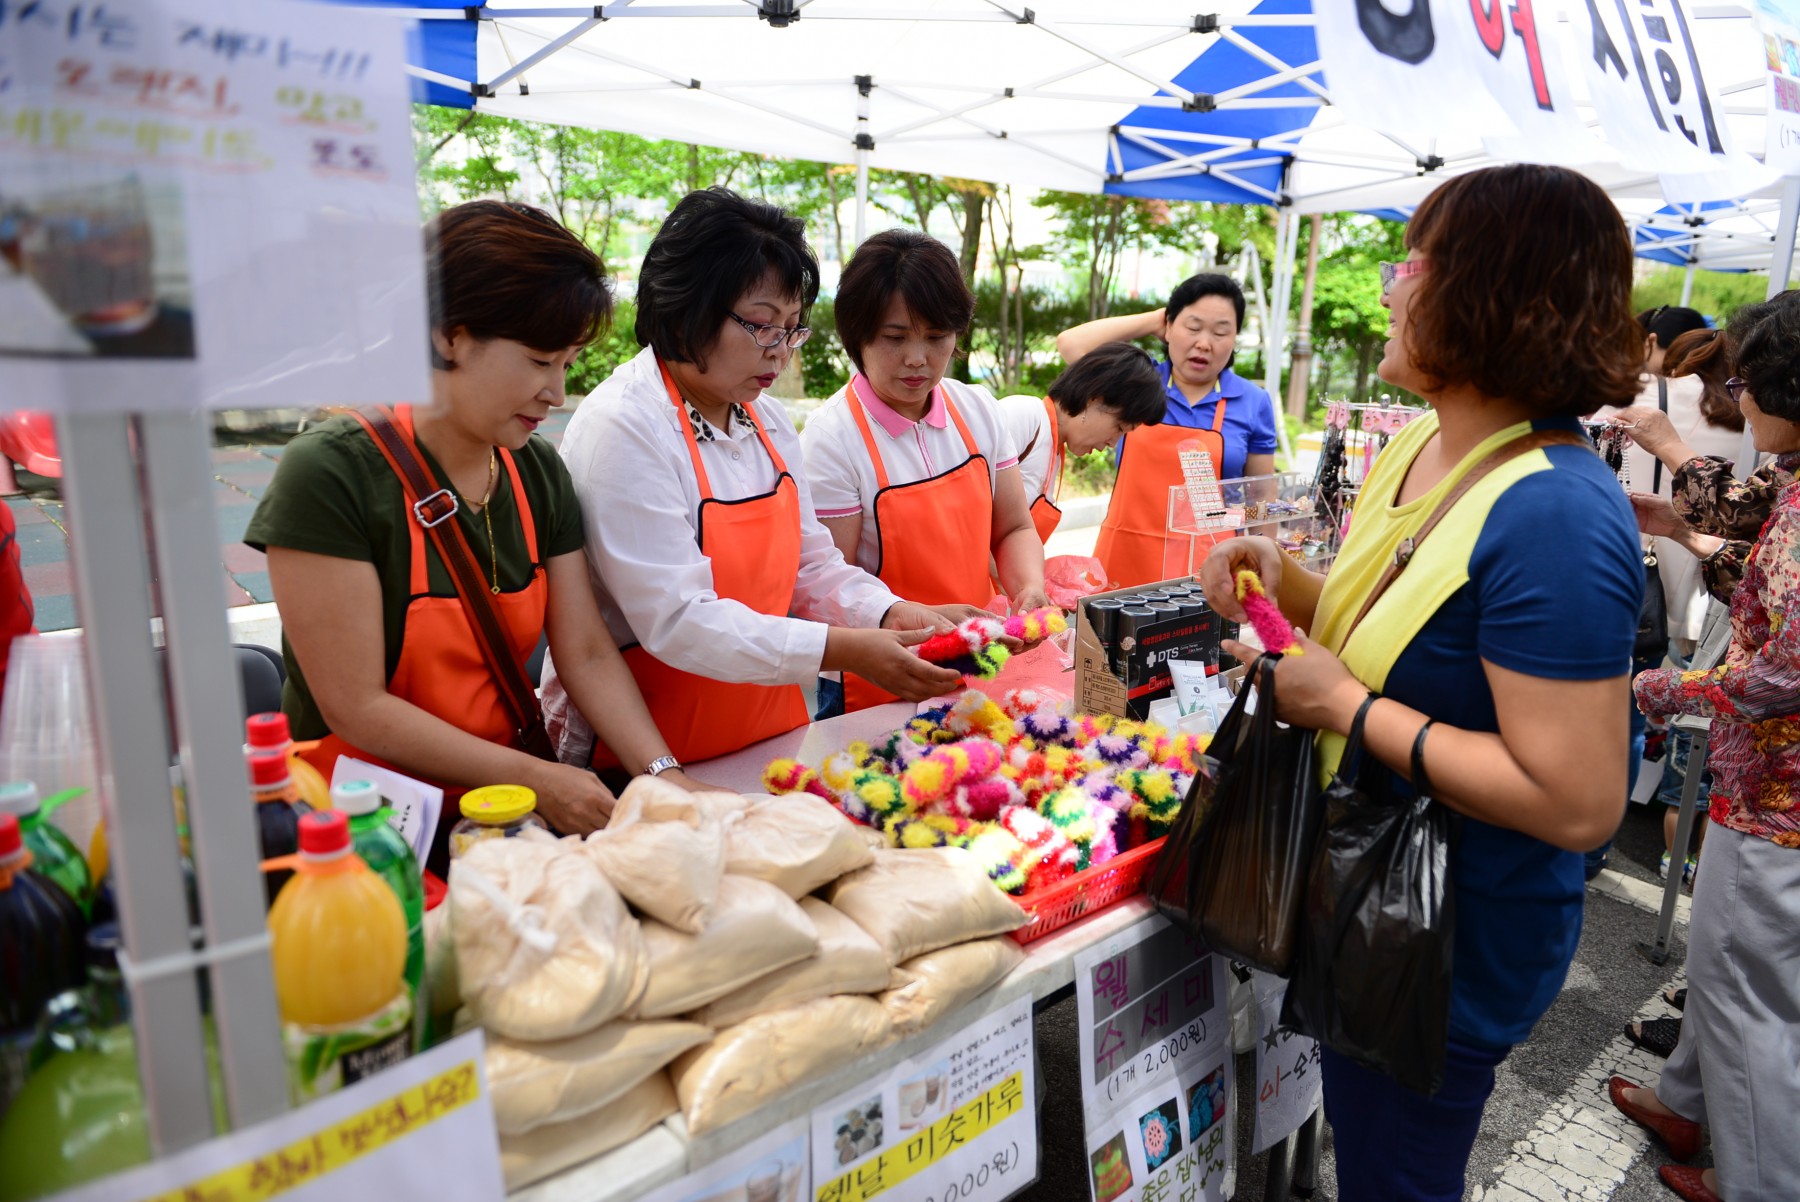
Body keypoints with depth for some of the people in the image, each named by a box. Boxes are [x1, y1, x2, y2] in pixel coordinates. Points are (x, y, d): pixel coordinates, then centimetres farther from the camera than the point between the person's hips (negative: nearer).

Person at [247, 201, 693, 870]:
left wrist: (665, 775, -13)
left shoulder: (539, 473, 5)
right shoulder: (330, 475, -15)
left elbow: (587, 653, 2)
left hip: (501, 814, 6)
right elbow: (357, 709, -15)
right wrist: (534, 778, -16)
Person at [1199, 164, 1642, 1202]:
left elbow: (1578, 803, -30)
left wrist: (1348, 706, -26)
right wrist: (1283, 577, -6)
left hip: (1457, 945, -8)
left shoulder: (1553, 516, -29)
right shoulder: (1423, 446, 0)